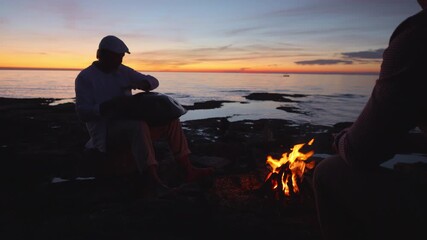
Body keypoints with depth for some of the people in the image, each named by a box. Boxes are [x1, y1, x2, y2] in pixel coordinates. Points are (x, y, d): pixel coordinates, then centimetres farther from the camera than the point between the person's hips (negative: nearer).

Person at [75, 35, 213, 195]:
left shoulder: (123, 72, 11)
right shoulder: (84, 78, -6)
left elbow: (153, 81, 11)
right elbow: (83, 113, -16)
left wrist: (142, 83, -14)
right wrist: (111, 104, -32)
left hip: (130, 126, 7)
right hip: (105, 134, -6)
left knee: (171, 121, -10)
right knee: (138, 125, -39)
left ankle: (189, 171, -15)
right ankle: (155, 181, -44)